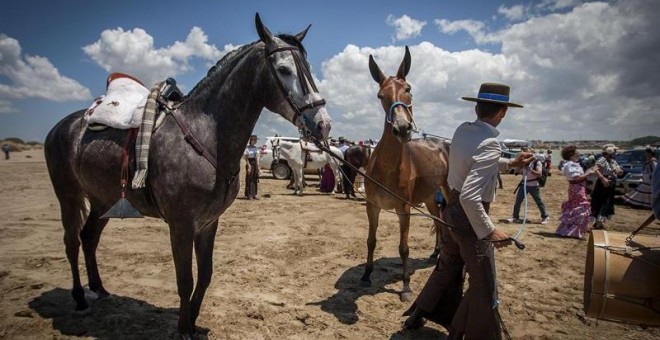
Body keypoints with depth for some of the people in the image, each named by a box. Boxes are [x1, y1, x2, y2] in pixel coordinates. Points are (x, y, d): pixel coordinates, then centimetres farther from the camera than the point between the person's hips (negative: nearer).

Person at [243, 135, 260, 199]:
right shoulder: (247, 148, -8)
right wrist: (249, 166, -17)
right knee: (249, 180, -3)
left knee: (255, 180, 9)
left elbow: (257, 157, 12)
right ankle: (249, 195, 2)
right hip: (250, 164, -7)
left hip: (255, 163, 7)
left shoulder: (256, 148, 12)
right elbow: (246, 158, -11)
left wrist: (258, 166, 5)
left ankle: (254, 195, 15)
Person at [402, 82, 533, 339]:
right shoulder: (490, 144, -25)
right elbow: (469, 196, -33)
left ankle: (417, 315, 41)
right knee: (484, 285, 9)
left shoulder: (463, 130, 0)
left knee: (447, 268, 27)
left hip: (450, 210, 9)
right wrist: (489, 231, -25)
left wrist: (510, 163, 21)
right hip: (469, 216, -9)